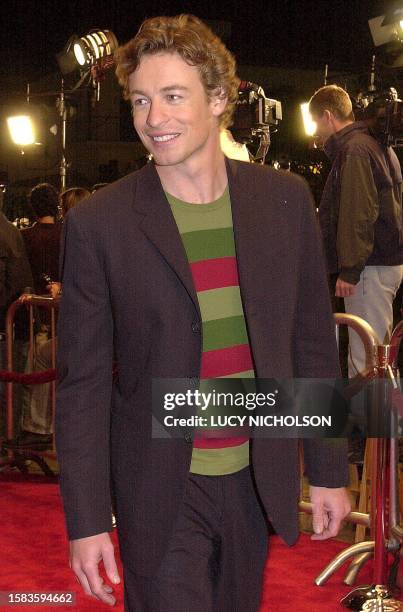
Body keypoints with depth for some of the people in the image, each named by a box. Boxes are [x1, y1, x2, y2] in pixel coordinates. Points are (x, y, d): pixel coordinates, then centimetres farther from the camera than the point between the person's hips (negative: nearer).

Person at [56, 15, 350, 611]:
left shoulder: (285, 199, -2)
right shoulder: (98, 223, -10)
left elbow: (313, 343, 5)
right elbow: (83, 383, -6)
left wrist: (328, 470, 6)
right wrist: (86, 520, -7)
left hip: (255, 482, 3)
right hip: (160, 491, -3)